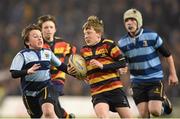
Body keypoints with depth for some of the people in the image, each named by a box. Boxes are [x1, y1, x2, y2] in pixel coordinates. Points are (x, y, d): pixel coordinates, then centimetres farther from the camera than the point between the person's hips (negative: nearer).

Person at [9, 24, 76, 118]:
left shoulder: (48, 53, 4)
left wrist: (68, 70, -3)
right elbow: (14, 74, -16)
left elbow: (59, 65, 17)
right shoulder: (22, 55, -7)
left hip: (46, 87, 0)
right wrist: (28, 71, -33)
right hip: (30, 92, 0)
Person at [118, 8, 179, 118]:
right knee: (144, 115, -6)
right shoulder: (122, 43, -1)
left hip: (155, 79, -3)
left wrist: (173, 74, 0)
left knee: (154, 111, -17)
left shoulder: (152, 36, -9)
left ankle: (164, 102, 19)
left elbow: (168, 55, 0)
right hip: (137, 82, 3)